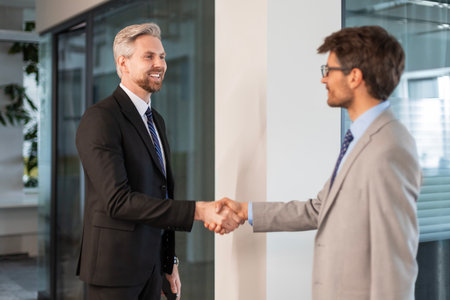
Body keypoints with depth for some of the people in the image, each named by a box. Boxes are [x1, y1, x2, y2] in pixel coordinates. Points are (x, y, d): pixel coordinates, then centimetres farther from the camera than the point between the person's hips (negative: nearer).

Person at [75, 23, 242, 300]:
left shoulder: (157, 120, 12)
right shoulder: (100, 118, -15)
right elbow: (118, 200, -24)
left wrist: (170, 263, 15)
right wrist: (199, 211, -29)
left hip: (152, 264, 7)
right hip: (115, 266, -7)